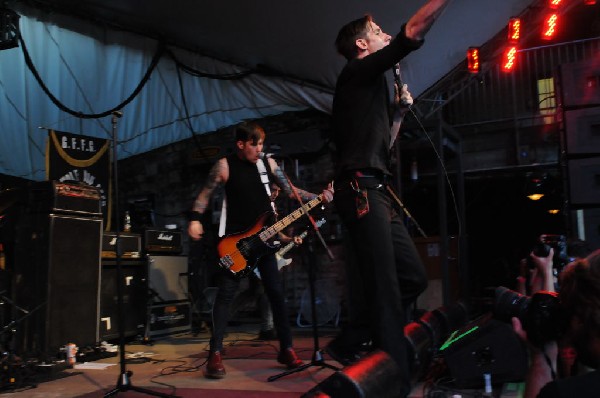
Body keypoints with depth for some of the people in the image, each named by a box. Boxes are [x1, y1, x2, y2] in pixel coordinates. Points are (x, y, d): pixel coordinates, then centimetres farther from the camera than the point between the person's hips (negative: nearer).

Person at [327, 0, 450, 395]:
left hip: (376, 193, 10)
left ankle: (350, 343, 16)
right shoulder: (358, 72, 0)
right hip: (361, 191, -10)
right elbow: (414, 32, -11)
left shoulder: (372, 86, 27)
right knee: (385, 289, -11)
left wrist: (400, 108, 22)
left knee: (413, 276, 8)